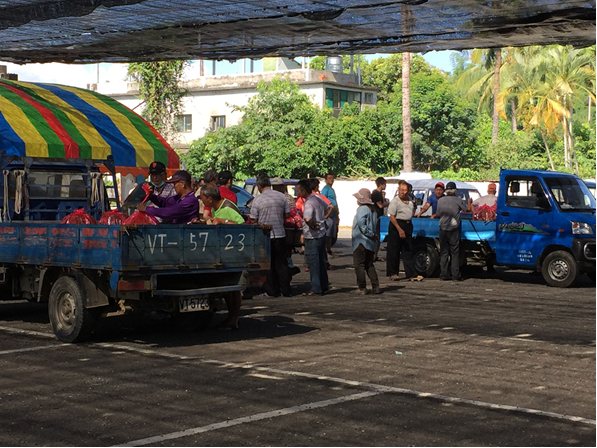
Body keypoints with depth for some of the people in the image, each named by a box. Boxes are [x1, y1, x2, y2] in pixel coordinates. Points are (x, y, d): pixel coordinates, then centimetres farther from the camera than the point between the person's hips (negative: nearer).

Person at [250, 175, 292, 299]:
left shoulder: (257, 200, -10)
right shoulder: (281, 196, 1)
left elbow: (253, 220, -5)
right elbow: (287, 214, 7)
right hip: (280, 234, 3)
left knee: (268, 265, 6)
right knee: (282, 264, 10)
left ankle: (271, 291, 9)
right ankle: (286, 291, 13)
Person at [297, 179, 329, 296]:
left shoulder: (309, 203, -22)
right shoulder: (318, 198, 4)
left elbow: (307, 219, -40)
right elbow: (328, 207, 25)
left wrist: (312, 225, -24)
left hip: (312, 237, -9)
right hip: (322, 234, 9)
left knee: (313, 263, 0)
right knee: (321, 261, 16)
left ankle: (316, 289, 4)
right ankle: (324, 286, 23)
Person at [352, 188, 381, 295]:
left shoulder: (362, 209, -13)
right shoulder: (373, 209, 14)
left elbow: (361, 222, -27)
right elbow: (376, 224, 16)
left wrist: (369, 234, -20)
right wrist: (372, 234, 8)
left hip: (361, 241, -8)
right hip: (370, 242, 9)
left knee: (359, 265, -2)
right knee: (369, 265, 15)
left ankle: (362, 288, -1)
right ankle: (376, 286, 10)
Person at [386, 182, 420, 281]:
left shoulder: (410, 199, 12)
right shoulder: (395, 201, -9)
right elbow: (392, 217, -16)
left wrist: (415, 206, 11)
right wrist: (399, 230, -22)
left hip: (408, 225, 6)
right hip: (396, 225, -6)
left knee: (408, 251, 5)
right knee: (394, 251, 0)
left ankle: (411, 274, 4)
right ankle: (393, 274, 9)